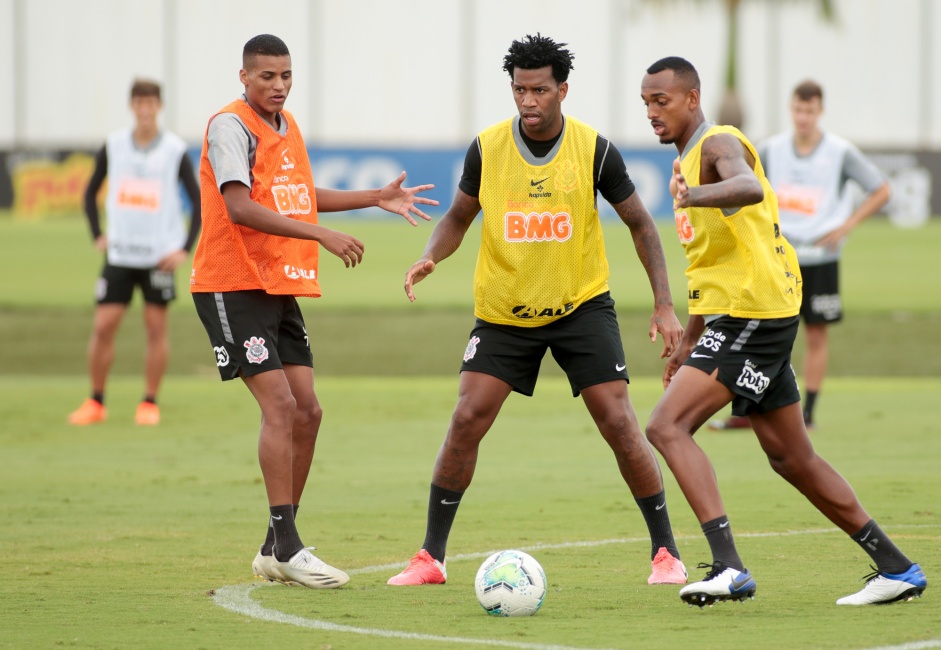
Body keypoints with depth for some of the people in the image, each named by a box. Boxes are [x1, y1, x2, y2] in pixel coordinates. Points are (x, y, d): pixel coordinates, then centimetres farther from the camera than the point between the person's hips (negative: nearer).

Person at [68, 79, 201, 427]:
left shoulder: (175, 150, -3)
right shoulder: (113, 146, 3)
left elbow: (199, 202, 0)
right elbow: (90, 193, 15)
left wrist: (185, 249, -8)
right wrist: (98, 236, 4)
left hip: (159, 254, -2)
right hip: (119, 252, 2)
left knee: (156, 327, 0)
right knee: (103, 326, -3)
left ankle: (150, 404, 10)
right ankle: (96, 403, 8)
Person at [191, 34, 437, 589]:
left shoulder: (288, 126, 14)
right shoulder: (231, 126, -13)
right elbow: (239, 208, -25)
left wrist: (379, 198, 27)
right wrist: (322, 236, -29)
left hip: (281, 290, 9)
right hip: (233, 287, -9)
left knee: (307, 411, 4)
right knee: (280, 404, -16)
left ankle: (275, 551, 12)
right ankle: (287, 548, -15)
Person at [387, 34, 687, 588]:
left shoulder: (595, 151, -12)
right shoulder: (486, 149, -8)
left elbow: (639, 222, -1)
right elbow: (459, 216, 7)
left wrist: (664, 304, -7)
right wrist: (430, 257, -14)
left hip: (582, 306, -1)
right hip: (504, 312, 1)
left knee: (619, 424, -9)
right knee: (467, 422, -9)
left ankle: (666, 552, 4)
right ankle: (431, 557, 1)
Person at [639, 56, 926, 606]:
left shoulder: (719, 144, -11)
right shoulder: (688, 161, 20)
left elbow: (749, 188, -37)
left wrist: (694, 196, -55)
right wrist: (691, 340, 28)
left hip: (754, 314, -10)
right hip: (732, 314, 10)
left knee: (668, 426, -19)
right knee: (792, 459, 14)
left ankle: (729, 568, -27)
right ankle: (897, 568, 20)